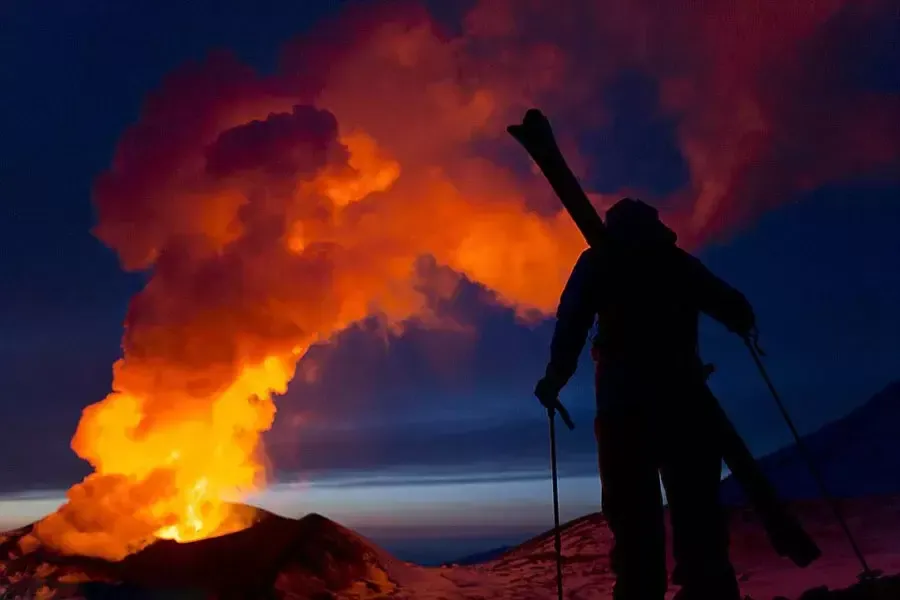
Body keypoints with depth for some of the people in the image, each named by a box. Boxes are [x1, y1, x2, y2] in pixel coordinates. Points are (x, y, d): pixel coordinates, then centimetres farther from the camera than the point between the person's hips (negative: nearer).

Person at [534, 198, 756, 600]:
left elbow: (572, 322, -1)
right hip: (682, 390, 2)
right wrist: (743, 324, 38)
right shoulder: (680, 262, 19)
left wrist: (555, 378, 2)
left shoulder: (599, 260, 13)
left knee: (633, 510, -5)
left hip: (624, 395, -2)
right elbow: (736, 310, 17)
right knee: (696, 505, 2)